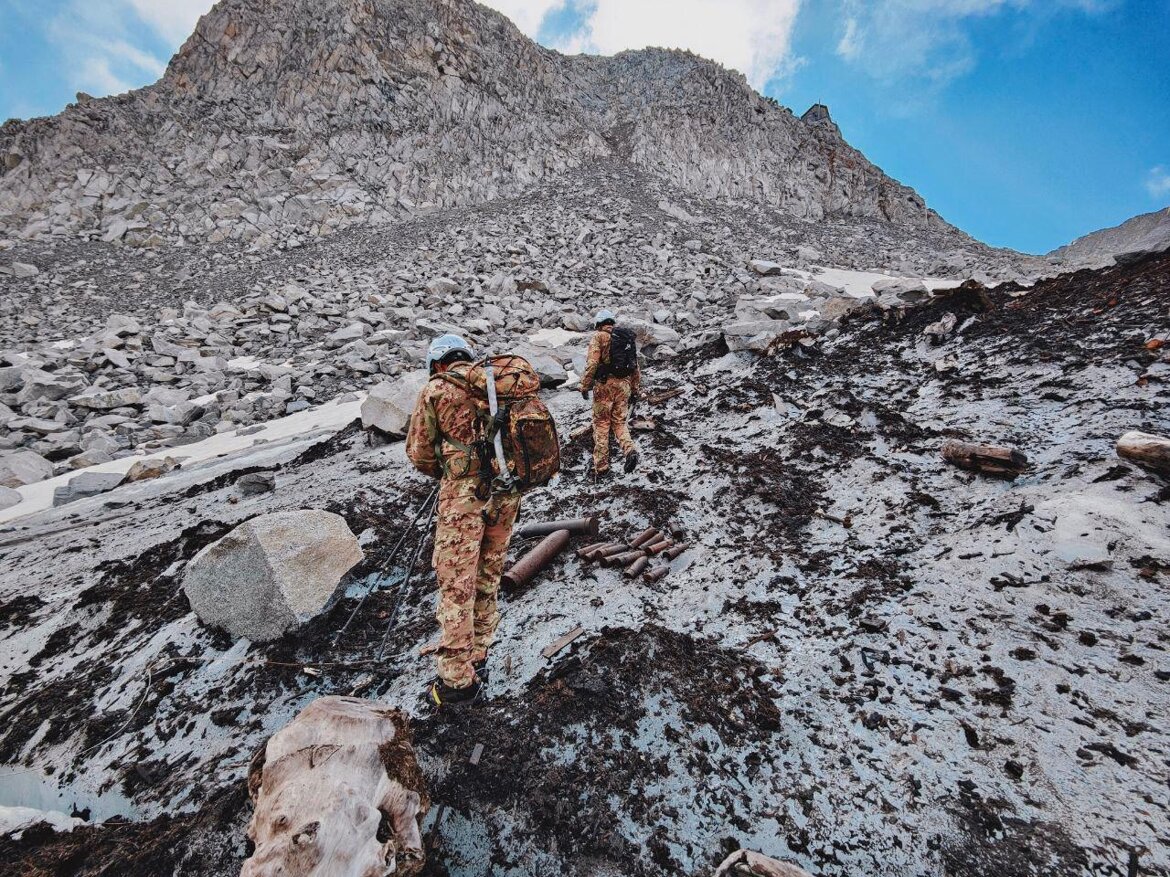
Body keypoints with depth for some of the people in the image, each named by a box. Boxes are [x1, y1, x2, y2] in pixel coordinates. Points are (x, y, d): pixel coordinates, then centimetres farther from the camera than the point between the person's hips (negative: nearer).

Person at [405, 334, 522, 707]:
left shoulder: (436, 389, 0)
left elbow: (418, 452, 3)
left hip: (464, 493, -5)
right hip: (508, 488, 5)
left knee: (456, 585, 5)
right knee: (488, 575, 18)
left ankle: (458, 679, 14)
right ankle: (477, 655, 33)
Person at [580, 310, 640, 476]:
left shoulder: (599, 337, -1)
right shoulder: (628, 338, 16)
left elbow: (592, 364, -13)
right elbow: (636, 367, 17)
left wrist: (584, 386, -7)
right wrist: (635, 390, 22)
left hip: (605, 384, -4)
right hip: (624, 384, 4)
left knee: (601, 423, 5)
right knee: (620, 422, 14)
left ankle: (601, 466, 7)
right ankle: (630, 449, -11)